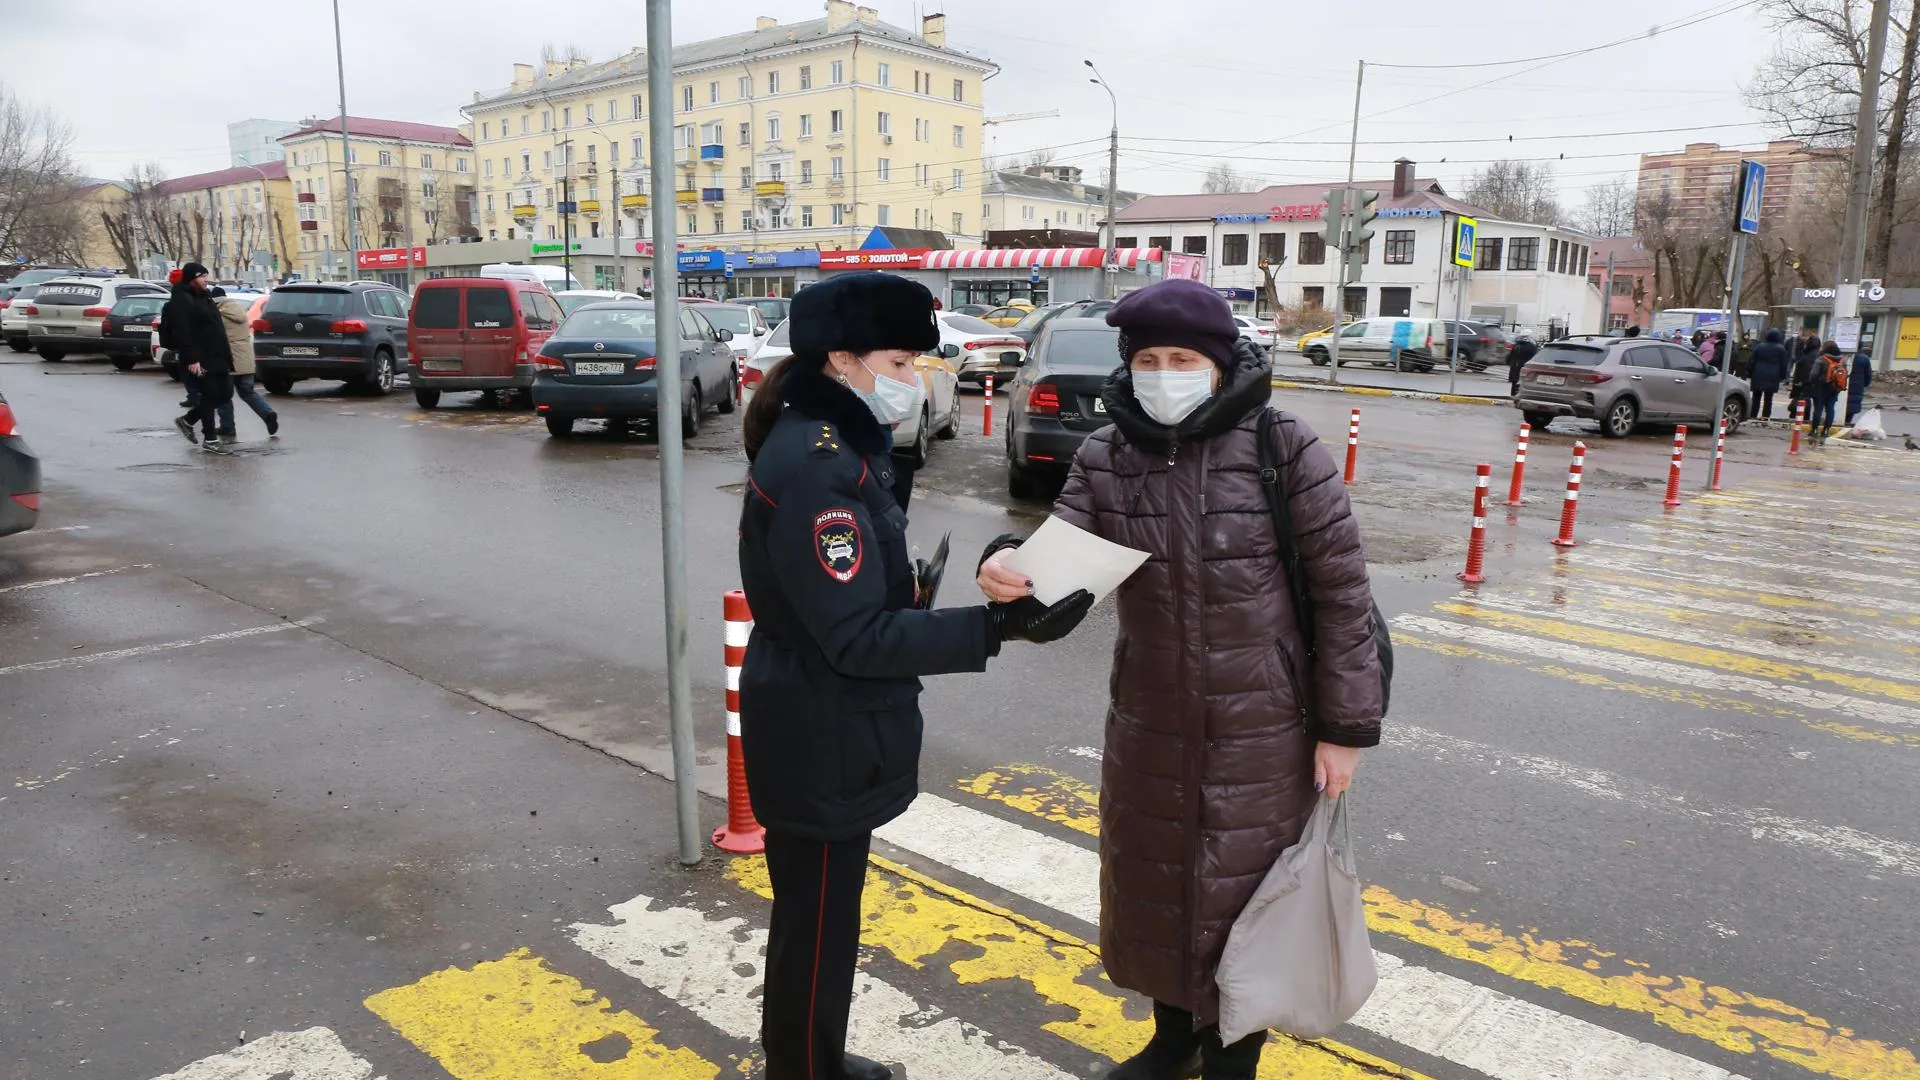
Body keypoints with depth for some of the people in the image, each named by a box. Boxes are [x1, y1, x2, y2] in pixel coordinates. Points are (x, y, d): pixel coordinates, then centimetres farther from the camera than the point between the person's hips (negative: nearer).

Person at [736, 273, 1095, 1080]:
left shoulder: (833, 445, 8)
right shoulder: (815, 467, -24)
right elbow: (856, 636, -28)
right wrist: (996, 626, -31)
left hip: (830, 726, 10)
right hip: (820, 739, -10)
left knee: (822, 916, 25)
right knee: (816, 926, 8)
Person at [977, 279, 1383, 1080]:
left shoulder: (1284, 450, -16)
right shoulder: (1104, 458, -5)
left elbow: (1342, 592, -11)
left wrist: (1345, 727, -9)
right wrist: (1009, 571, -35)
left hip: (1261, 732, -4)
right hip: (1147, 725, 4)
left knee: (1242, 899, 12)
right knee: (1151, 885, 20)